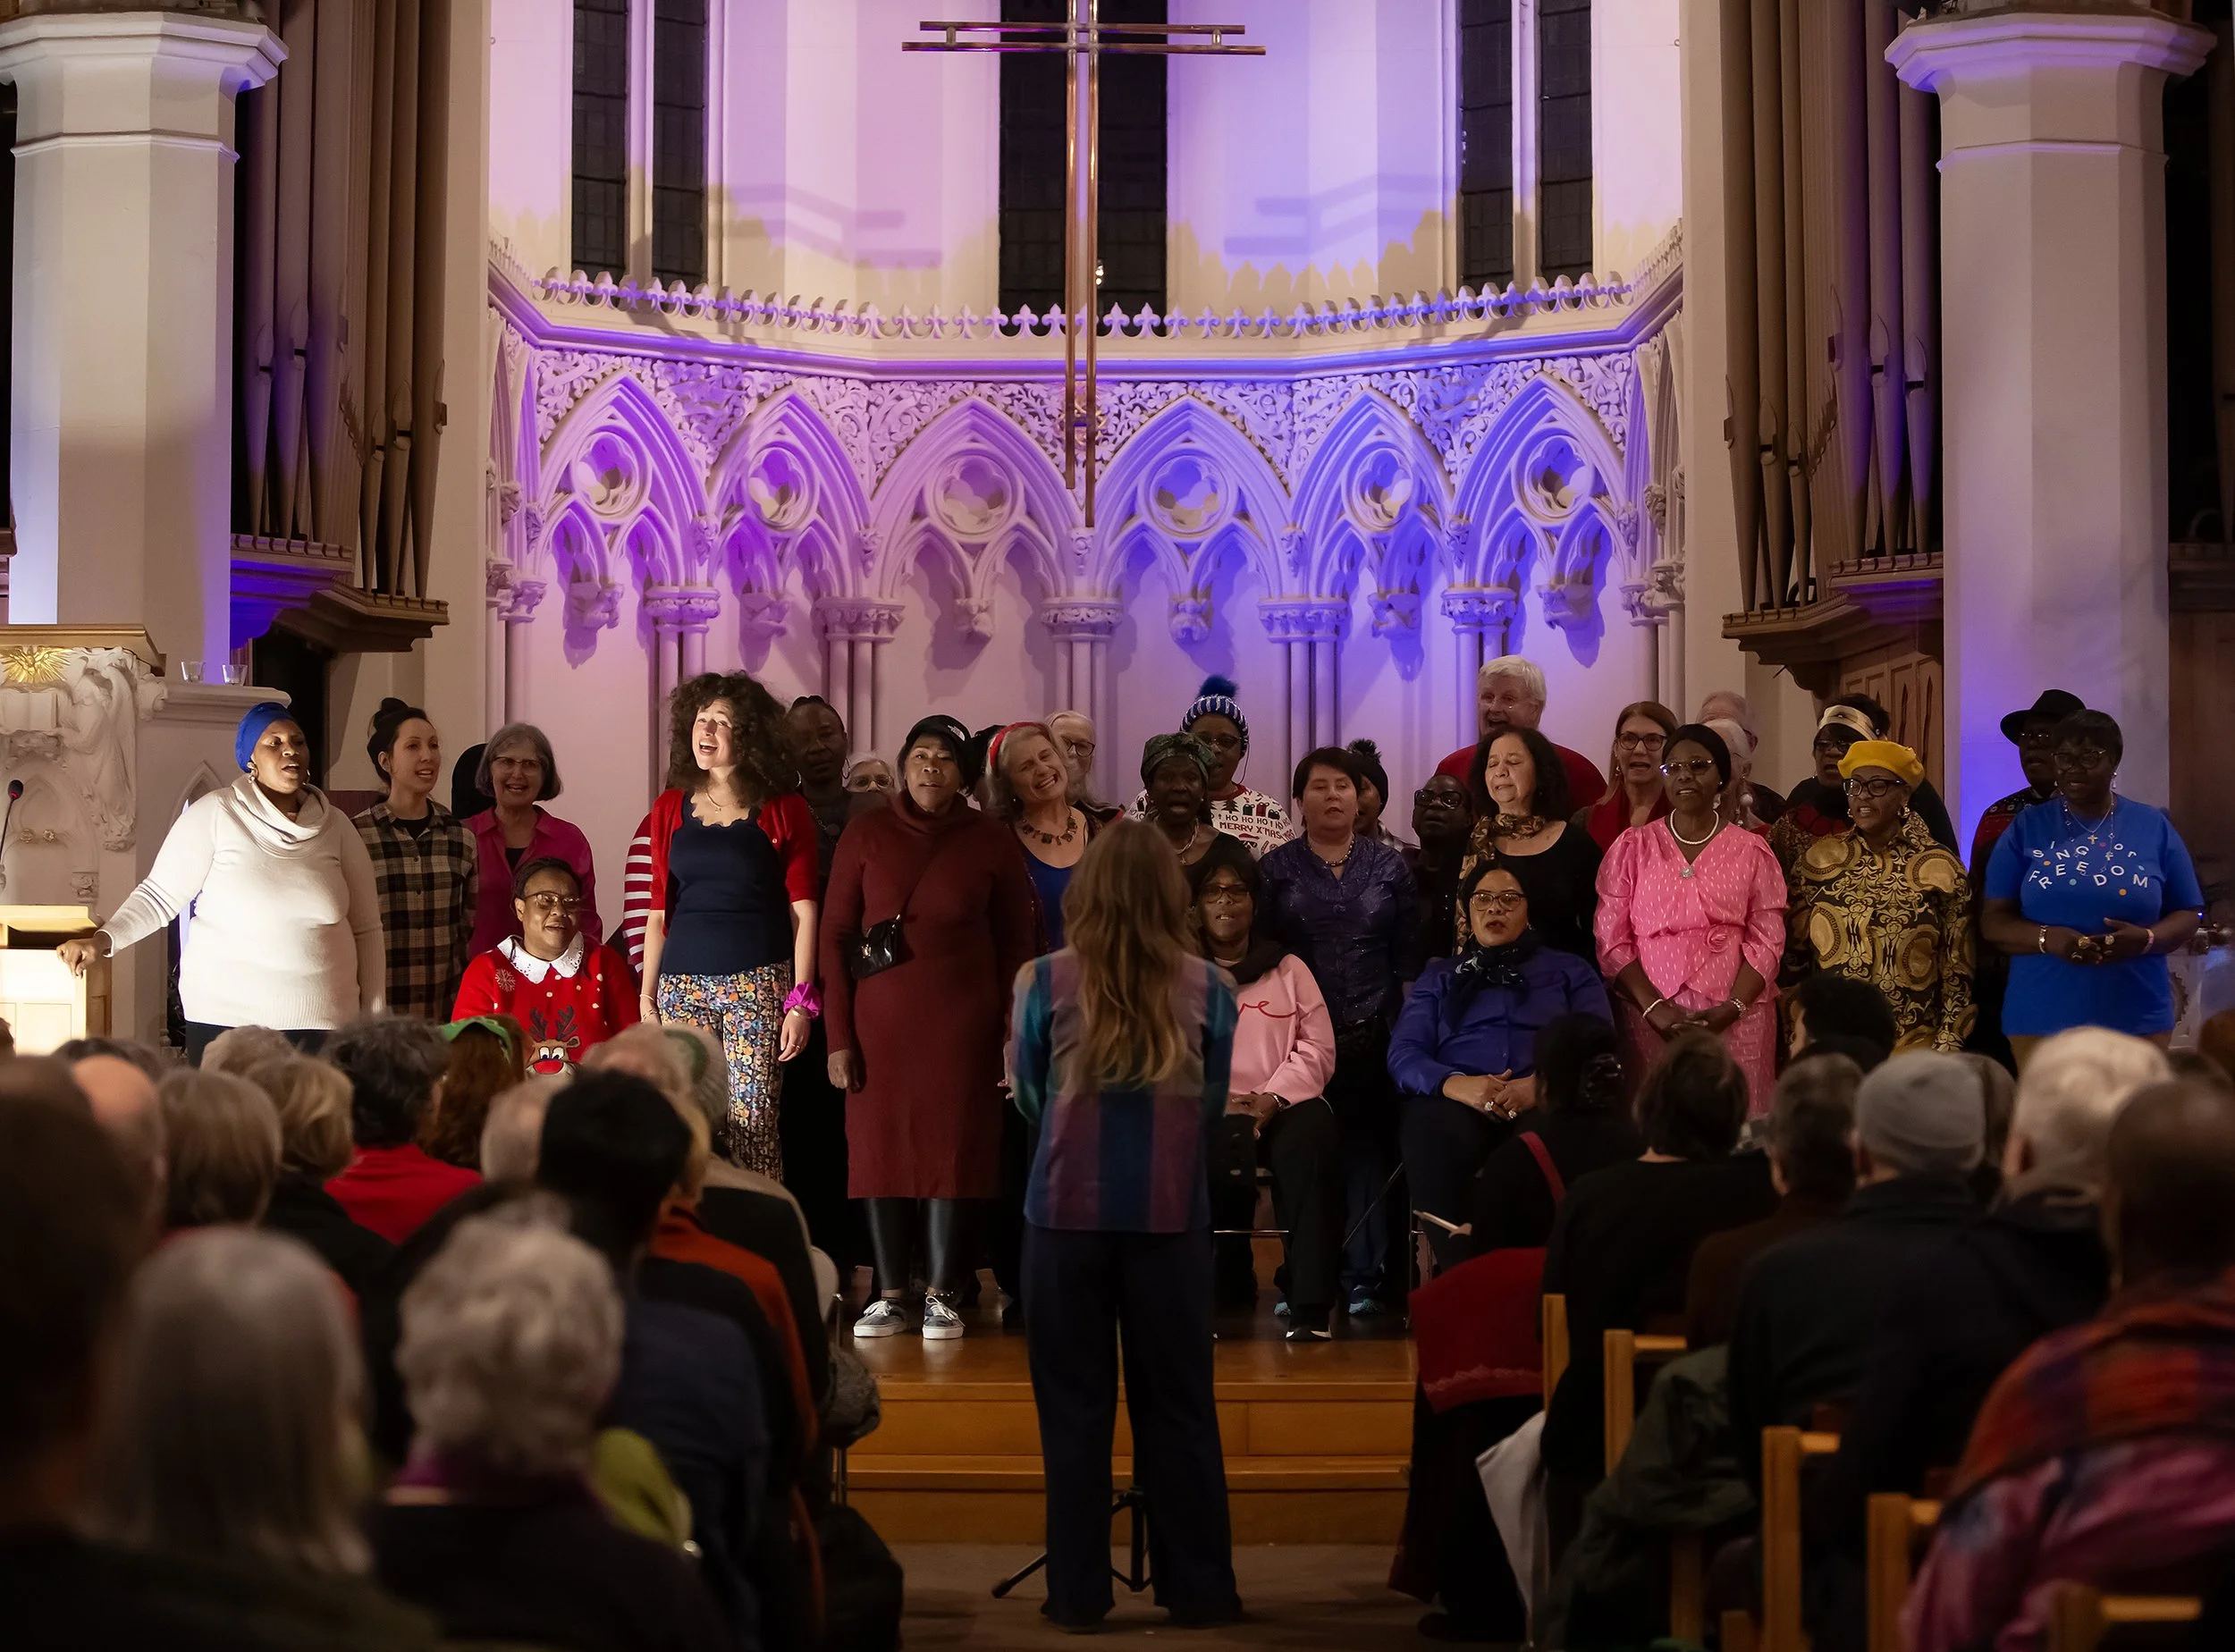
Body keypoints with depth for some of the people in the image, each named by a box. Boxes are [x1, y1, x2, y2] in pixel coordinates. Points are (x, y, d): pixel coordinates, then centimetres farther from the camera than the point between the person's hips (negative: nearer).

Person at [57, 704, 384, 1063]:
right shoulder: (215, 814, -3)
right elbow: (160, 897, -2)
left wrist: (373, 1021, 9)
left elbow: (366, 930, 12)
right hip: (225, 1020, -3)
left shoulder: (335, 827, 8)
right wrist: (103, 939, -17)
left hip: (321, 1026, 3)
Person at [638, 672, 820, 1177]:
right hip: (681, 984, 3)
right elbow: (660, 911, 14)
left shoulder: (782, 810, 3)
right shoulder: (671, 809, 12)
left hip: (758, 984, -3)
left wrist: (801, 1001, -6)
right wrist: (647, 993, 8)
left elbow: (803, 908, 0)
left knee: (751, 1123, -8)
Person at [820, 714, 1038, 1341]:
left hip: (962, 1023, -1)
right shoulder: (866, 834, 2)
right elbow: (836, 935, 2)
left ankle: (942, 1296, 8)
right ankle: (889, 1295, 9)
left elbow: (1015, 943, 5)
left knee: (954, 1148, 0)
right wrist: (839, 1036, -3)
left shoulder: (991, 842, 2)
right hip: (880, 1018, 1)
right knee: (880, 1148, 2)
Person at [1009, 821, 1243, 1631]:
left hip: (1070, 1210, -1)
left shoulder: (1049, 981, -4)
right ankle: (1198, 1588, 14)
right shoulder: (1207, 987, -2)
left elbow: (1030, 1098, 7)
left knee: (1074, 1408, 7)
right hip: (1170, 1213, 1)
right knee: (1178, 1405, 9)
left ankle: (1077, 1592, 10)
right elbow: (1213, 1104, 8)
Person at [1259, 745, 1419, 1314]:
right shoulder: (1277, 868, 7)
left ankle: (1365, 1278, 1)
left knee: (1368, 1152, -4)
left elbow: (1408, 954, 8)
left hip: (1372, 1035, 0)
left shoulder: (1388, 867, 9)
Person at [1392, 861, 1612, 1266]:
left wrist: (1545, 1083, -16)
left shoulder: (1570, 971, 25)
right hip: (1454, 1104, 1)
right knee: (1437, 1136, -39)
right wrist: (1454, 1083, -14)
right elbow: (1402, 1054, 11)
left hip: (1545, 1104, -1)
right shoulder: (1439, 977, 28)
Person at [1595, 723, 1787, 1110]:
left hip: (1735, 1020, 0)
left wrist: (1730, 1009, -11)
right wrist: (1653, 1007, -10)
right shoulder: (1632, 847, 7)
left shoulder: (1752, 852, 8)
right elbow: (1612, 940, 3)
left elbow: (1766, 943, 3)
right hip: (1651, 1018, 0)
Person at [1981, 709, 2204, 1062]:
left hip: (2138, 1022, 0)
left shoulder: (2153, 827, 6)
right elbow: (1992, 922, 1)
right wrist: (2046, 938, -18)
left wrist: (2146, 939, -14)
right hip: (2041, 1021, 0)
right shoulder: (2027, 828, 4)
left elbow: (2188, 915, 8)